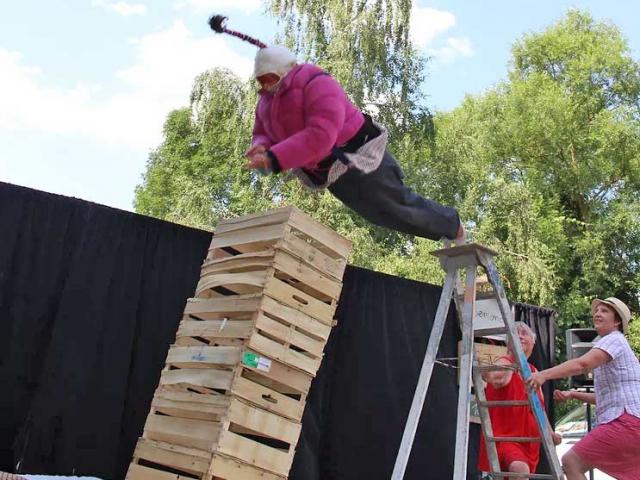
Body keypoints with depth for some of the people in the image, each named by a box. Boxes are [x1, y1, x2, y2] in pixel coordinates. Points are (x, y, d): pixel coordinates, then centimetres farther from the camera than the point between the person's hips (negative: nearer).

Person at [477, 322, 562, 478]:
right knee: (520, 469, -33)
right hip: (503, 437, -8)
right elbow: (498, 380, -34)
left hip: (529, 441, 8)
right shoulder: (503, 364, -8)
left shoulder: (533, 371, 14)